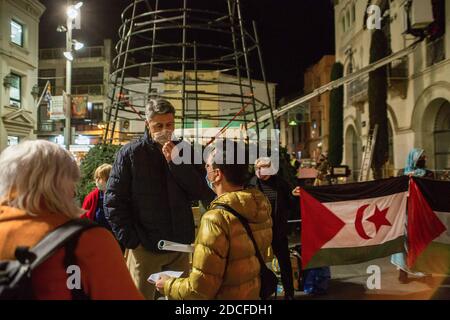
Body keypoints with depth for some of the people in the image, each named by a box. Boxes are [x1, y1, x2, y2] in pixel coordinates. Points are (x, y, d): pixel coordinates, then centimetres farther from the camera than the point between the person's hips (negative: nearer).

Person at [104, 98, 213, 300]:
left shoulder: (183, 153, 6)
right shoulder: (130, 153, -5)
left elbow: (201, 193, -3)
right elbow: (113, 201, -6)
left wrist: (176, 163, -14)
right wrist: (130, 240, -11)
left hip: (180, 246, 4)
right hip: (145, 247, -3)